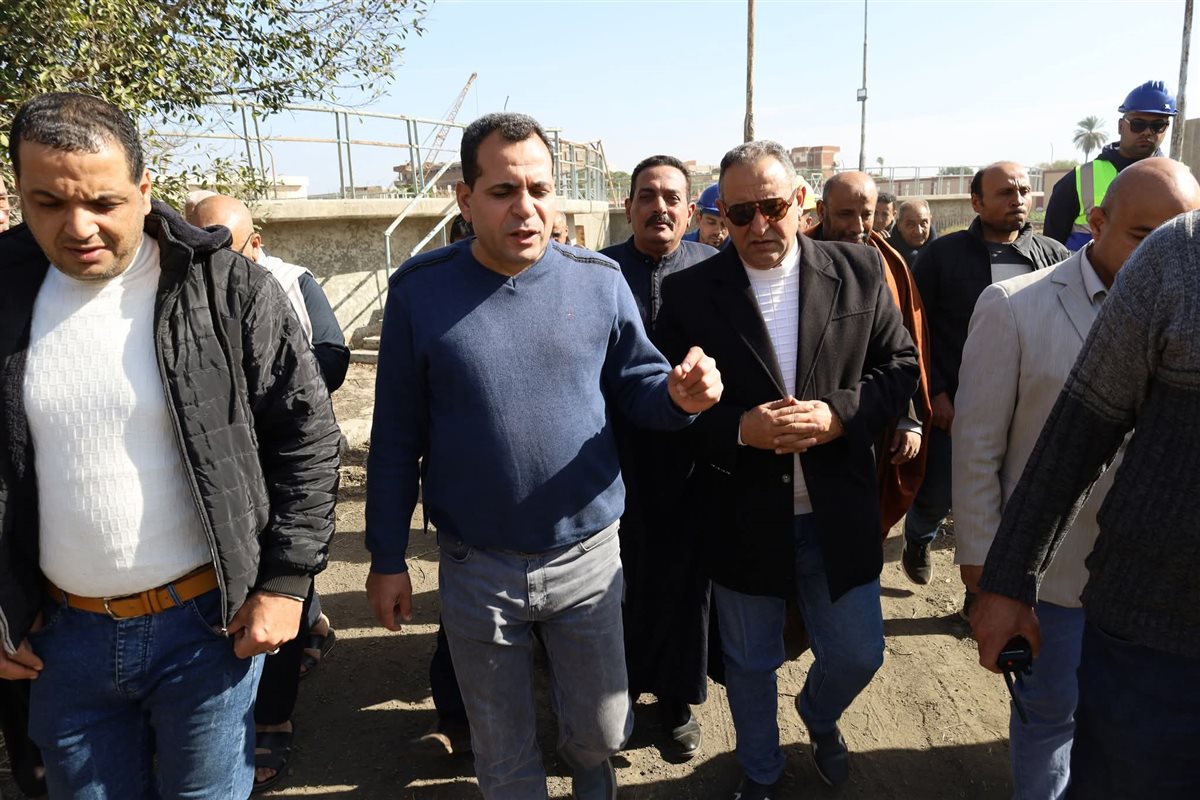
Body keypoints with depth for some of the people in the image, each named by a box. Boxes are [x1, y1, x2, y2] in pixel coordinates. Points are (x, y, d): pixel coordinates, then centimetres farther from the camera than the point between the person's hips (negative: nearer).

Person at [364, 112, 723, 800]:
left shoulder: (598, 280, -6)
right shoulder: (420, 290, -8)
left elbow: (636, 385, 2)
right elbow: (397, 435, -3)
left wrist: (681, 393, -22)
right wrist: (387, 557, 0)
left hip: (589, 558, 1)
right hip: (476, 569, -1)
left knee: (603, 732, 21)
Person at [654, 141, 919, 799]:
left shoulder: (859, 271, -3)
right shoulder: (689, 292, -8)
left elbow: (900, 366, 0)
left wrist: (838, 414, -17)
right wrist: (738, 430, -23)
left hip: (838, 514, 2)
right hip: (743, 517, -1)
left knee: (858, 653, 17)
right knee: (750, 665, 18)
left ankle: (819, 716, 54)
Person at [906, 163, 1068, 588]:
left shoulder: (1054, 256, 4)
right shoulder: (943, 254, -4)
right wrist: (935, 392, -9)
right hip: (953, 405, -2)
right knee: (936, 495, 8)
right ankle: (918, 539, 42)